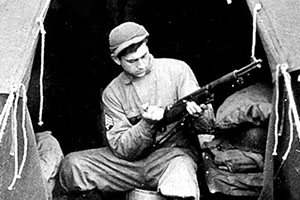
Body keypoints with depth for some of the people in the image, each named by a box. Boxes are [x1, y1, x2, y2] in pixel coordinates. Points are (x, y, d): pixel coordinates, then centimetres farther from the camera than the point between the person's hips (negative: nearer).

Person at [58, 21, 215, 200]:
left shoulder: (177, 70, -2)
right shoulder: (112, 93, 3)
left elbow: (209, 122, -3)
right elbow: (121, 149, -5)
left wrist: (198, 114, -28)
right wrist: (146, 124, -23)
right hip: (130, 162, 4)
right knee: (72, 165, -15)